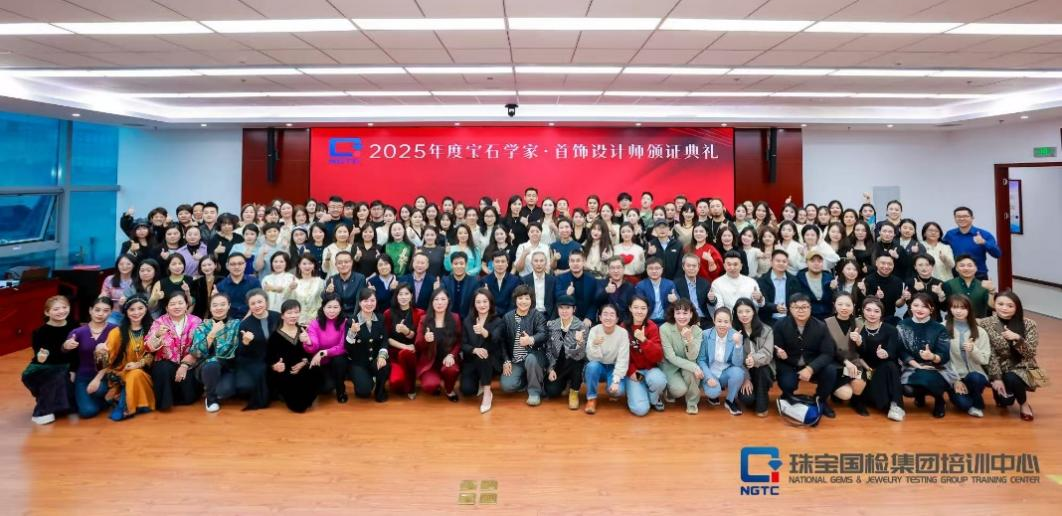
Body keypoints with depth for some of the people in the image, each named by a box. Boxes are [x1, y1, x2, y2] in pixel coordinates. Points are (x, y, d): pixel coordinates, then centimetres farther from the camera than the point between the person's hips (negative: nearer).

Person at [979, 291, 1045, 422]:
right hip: (1000, 369, 1)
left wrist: (1017, 338, -31)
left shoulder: (1028, 324, -9)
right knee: (1005, 401, -19)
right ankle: (1009, 395, 21)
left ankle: (1024, 404, 0)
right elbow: (990, 355, -9)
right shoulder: (986, 324, -10)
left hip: (1022, 369, -1)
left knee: (1011, 379, -33)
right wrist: (996, 378, -16)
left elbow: (1030, 353, -14)